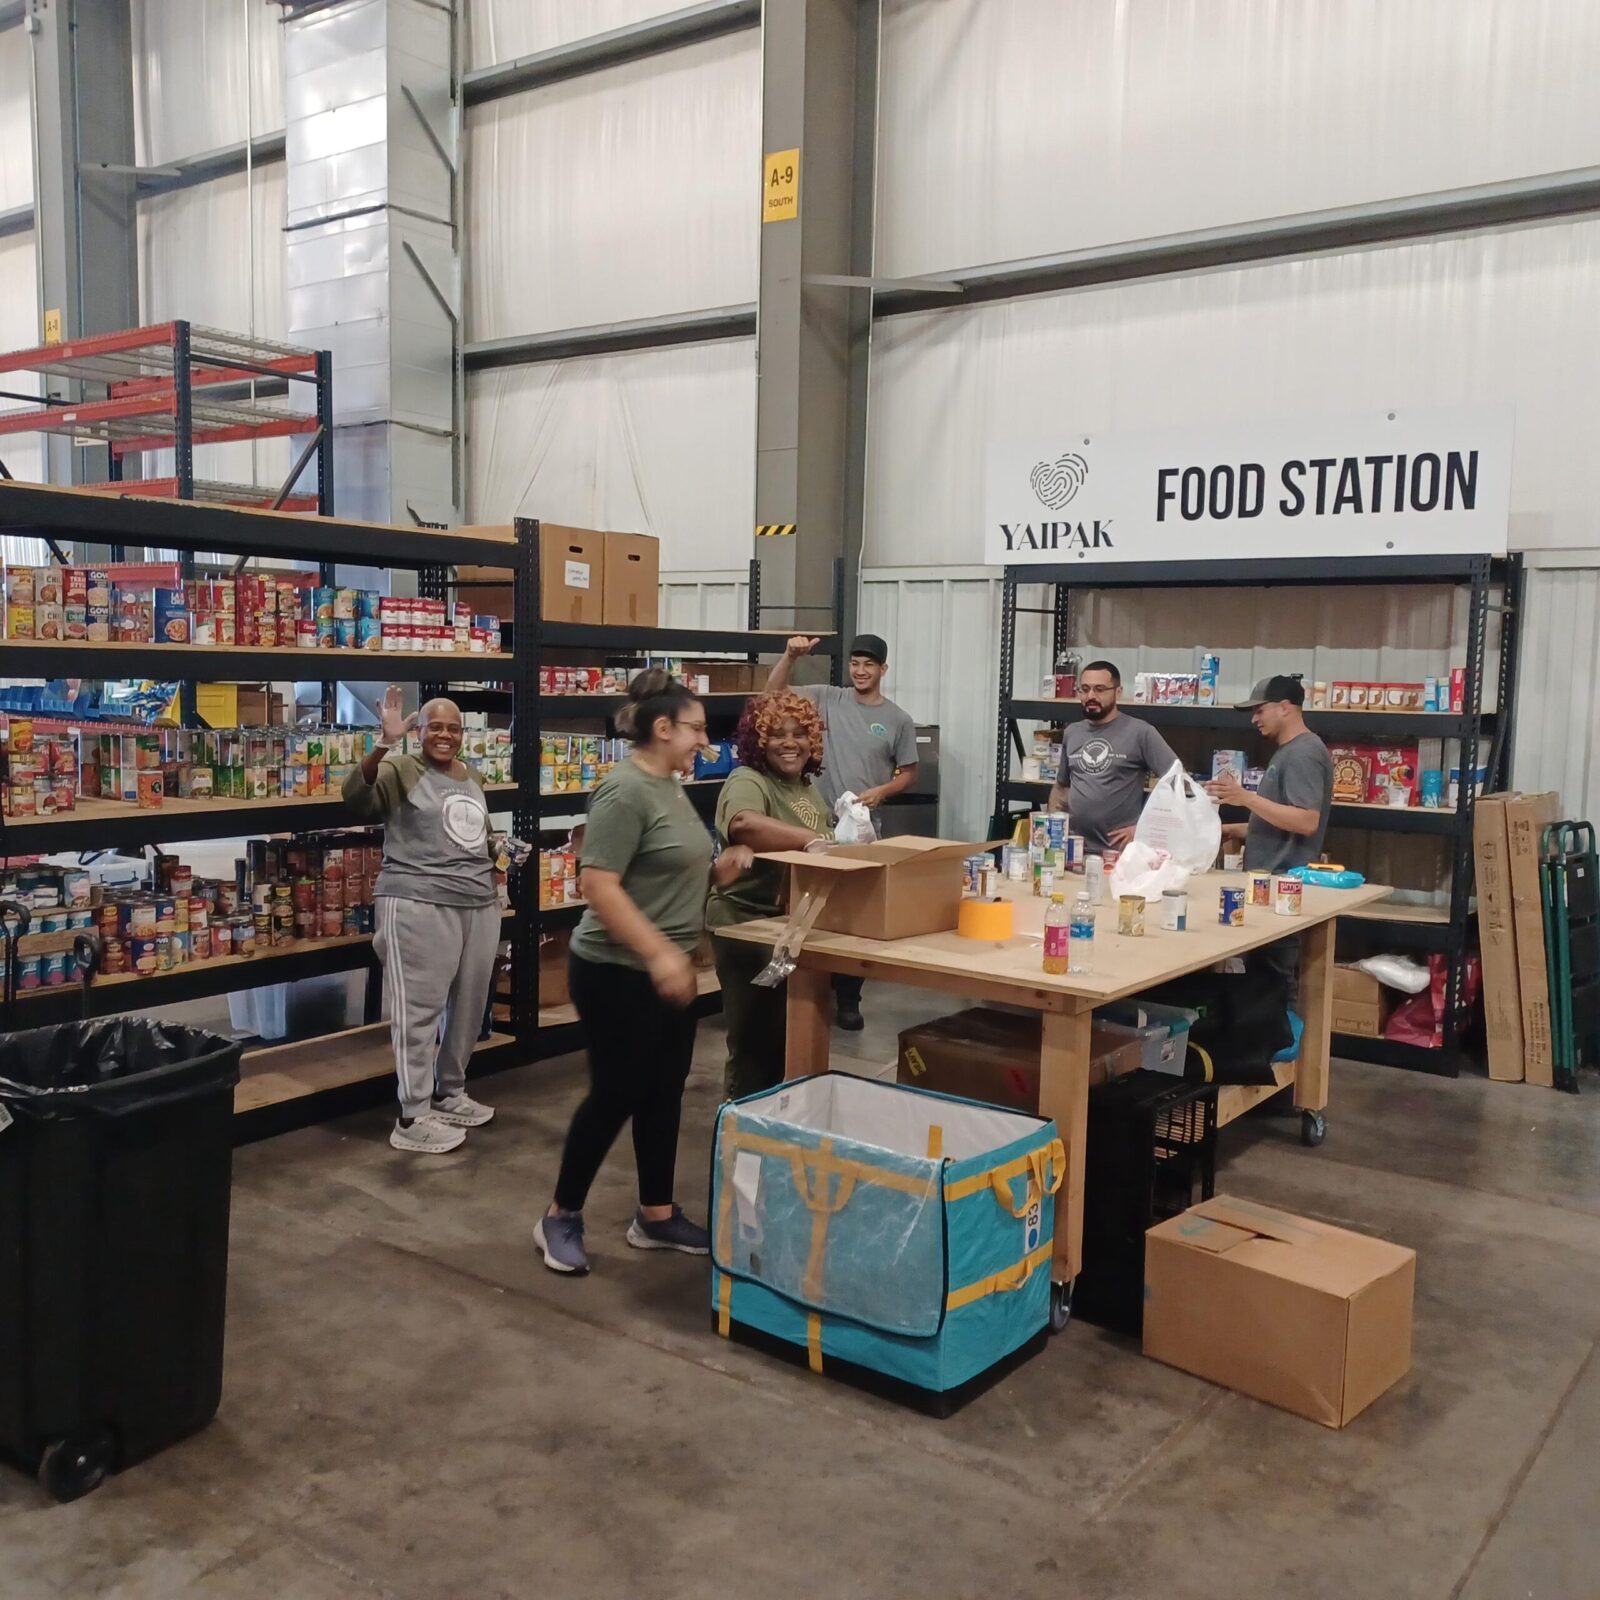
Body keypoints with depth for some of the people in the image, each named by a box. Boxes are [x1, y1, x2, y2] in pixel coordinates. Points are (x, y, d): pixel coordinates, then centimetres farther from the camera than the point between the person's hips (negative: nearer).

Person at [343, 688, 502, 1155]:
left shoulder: (472, 777, 17)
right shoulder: (401, 770, -4)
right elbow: (356, 796, -23)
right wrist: (384, 744, -33)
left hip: (479, 904, 7)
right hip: (419, 906, -7)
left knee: (468, 1006, 15)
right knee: (420, 1009, -3)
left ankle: (451, 1094, 32)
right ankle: (412, 1119, 4)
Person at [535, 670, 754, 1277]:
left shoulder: (670, 786, 10)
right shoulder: (625, 791, -19)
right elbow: (598, 884, -26)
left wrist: (719, 869, 3)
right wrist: (658, 953, -29)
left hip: (669, 970, 9)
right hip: (619, 973, -9)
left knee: (664, 1092, 14)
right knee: (617, 1094, 1)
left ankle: (656, 1217, 26)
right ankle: (561, 1217, 18)